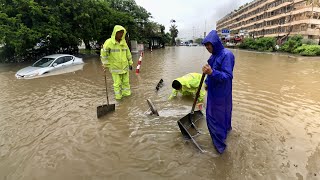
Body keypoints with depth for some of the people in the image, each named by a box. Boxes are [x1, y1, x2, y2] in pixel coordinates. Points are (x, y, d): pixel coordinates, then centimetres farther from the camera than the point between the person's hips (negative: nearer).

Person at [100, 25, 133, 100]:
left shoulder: (124, 42, 1)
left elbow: (128, 54, 10)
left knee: (126, 81, 12)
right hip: (115, 67, -4)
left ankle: (126, 93, 28)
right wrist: (105, 64, -9)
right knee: (117, 83, 4)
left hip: (125, 66, 4)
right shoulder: (109, 42, -13)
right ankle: (118, 96, 19)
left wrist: (130, 63, 14)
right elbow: (103, 54, -9)